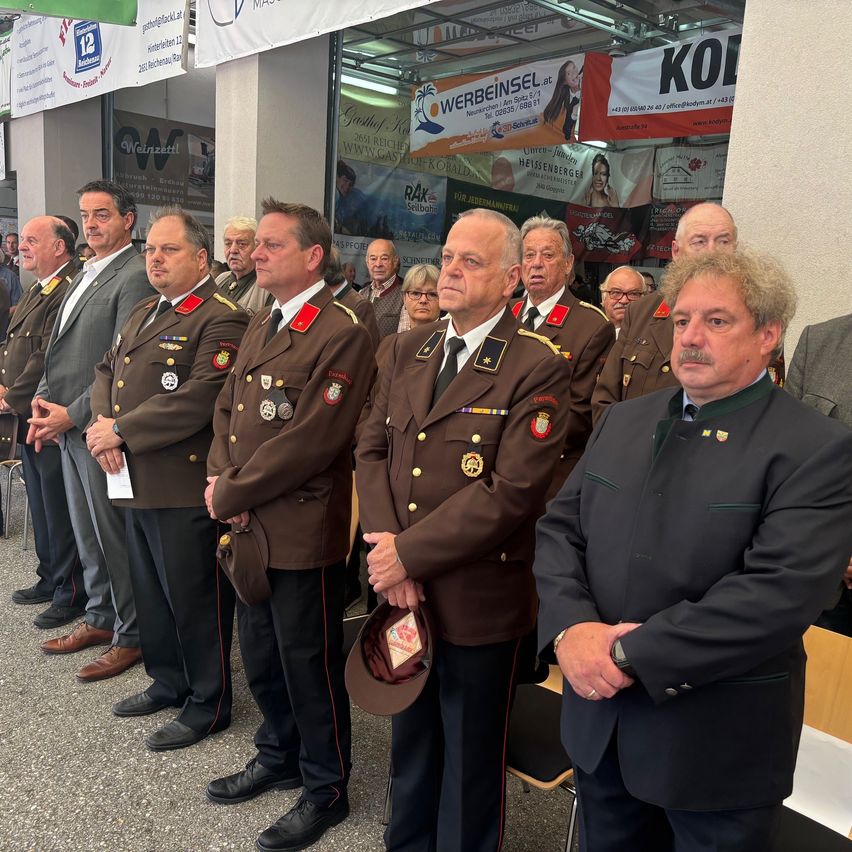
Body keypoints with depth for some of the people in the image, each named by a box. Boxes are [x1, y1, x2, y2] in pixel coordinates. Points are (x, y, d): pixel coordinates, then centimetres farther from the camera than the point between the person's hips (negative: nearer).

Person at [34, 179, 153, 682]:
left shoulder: (135, 276, -13)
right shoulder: (87, 276, 16)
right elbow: (62, 348, 18)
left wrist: (73, 413, -15)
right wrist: (44, 400, 4)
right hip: (68, 426, 9)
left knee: (115, 535, 1)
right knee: (87, 533, 18)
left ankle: (131, 636, 15)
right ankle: (101, 618, 33)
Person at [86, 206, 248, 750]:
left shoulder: (222, 319, -14)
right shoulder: (144, 313, 17)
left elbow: (199, 399, -24)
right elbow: (107, 371, 17)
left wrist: (122, 431, -17)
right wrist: (102, 424, -3)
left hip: (185, 488, -9)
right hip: (138, 482, 9)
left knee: (194, 599, 4)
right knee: (151, 593, 21)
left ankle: (208, 705, 22)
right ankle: (168, 682, 41)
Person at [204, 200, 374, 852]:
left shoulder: (342, 335, -16)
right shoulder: (260, 325, 12)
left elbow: (310, 441, -22)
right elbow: (227, 410, 14)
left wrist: (230, 494, -15)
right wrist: (222, 478, -4)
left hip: (303, 534, -8)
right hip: (249, 528, 8)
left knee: (309, 664, 8)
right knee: (260, 655, 22)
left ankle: (325, 788, 30)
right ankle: (280, 756, 45)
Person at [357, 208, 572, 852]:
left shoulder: (539, 368, -15)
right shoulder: (408, 349, 6)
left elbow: (511, 491, -21)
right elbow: (373, 450, 3)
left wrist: (410, 553, -18)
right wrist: (387, 550, -10)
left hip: (480, 600, -6)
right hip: (403, 589, 6)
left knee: (471, 759, 15)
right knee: (411, 739, 26)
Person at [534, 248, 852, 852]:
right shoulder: (623, 421, 5)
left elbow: (780, 592, -25)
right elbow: (559, 529, 2)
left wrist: (630, 653, -23)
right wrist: (571, 627, -16)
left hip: (716, 749, -4)